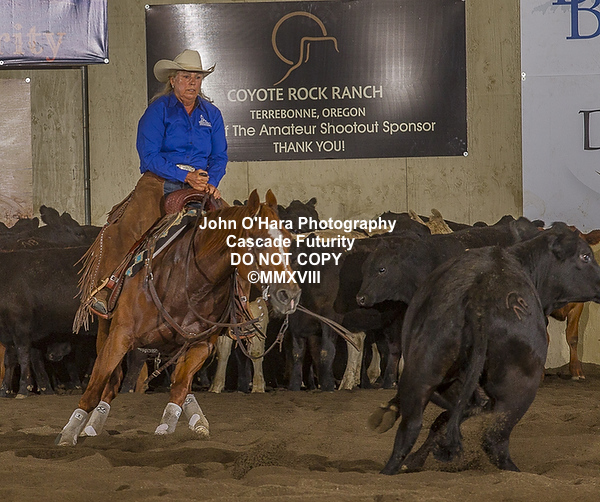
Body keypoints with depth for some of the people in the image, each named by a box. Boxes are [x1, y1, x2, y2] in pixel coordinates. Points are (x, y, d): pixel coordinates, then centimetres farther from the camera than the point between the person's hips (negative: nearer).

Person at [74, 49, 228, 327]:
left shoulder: (211, 114, 15)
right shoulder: (158, 109, 1)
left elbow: (220, 157, 14)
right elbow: (149, 155, -7)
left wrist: (210, 182, -8)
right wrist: (185, 176, -16)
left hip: (198, 186, 4)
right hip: (158, 181, -4)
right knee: (134, 224, -30)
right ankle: (103, 288, -22)